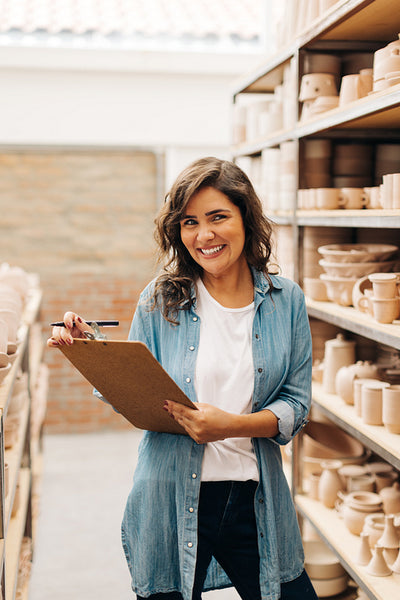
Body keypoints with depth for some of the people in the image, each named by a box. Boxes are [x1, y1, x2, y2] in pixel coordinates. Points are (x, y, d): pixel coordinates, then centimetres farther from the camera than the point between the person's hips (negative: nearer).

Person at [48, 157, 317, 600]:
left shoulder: (285, 301, 1)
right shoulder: (160, 301, -2)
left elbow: (297, 404, -1)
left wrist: (234, 425, -18)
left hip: (255, 501, 1)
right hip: (171, 504, -1)